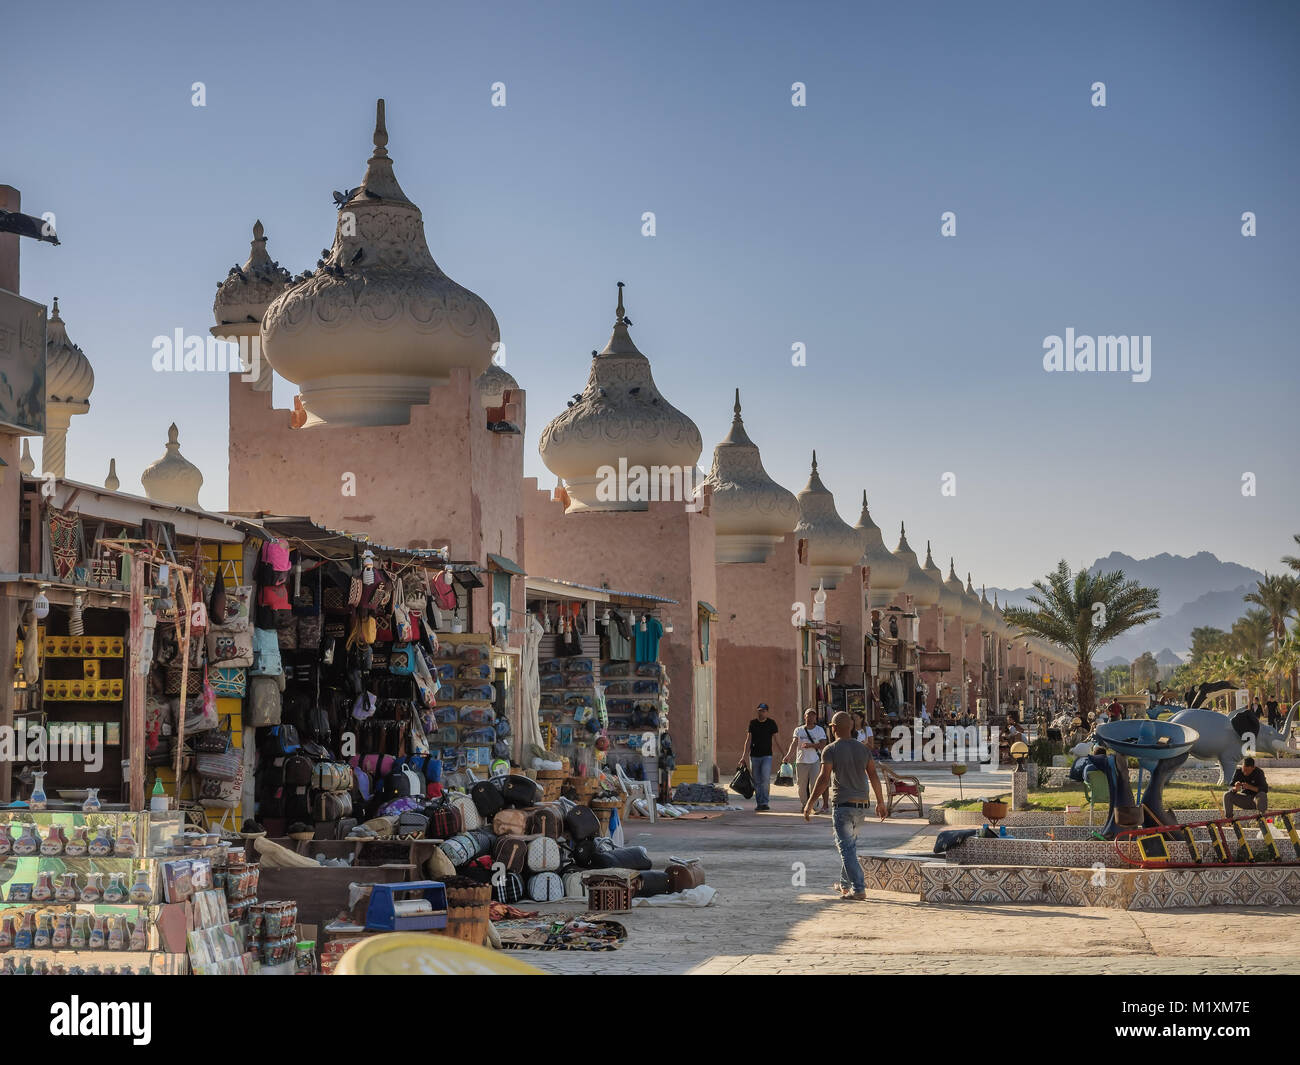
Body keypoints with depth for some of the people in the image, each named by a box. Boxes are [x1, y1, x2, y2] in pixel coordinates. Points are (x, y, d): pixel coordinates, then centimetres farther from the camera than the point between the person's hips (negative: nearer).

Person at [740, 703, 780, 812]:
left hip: (767, 755, -3)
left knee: (765, 779, -16)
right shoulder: (753, 723, 7)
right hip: (754, 756, 3)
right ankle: (758, 803, 10)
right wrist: (744, 755, 3)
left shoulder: (771, 723, 1)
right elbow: (748, 740, 8)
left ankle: (764, 802, -12)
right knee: (756, 781, 4)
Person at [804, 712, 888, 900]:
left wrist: (809, 804, -13)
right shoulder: (863, 749, 8)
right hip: (862, 805, 6)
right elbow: (874, 777, 11)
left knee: (846, 848, -5)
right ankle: (845, 883, 29)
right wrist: (881, 802, 19)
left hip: (843, 805, -6)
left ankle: (858, 889, -12)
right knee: (849, 844, 22)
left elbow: (823, 779, -16)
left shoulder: (831, 750, -8)